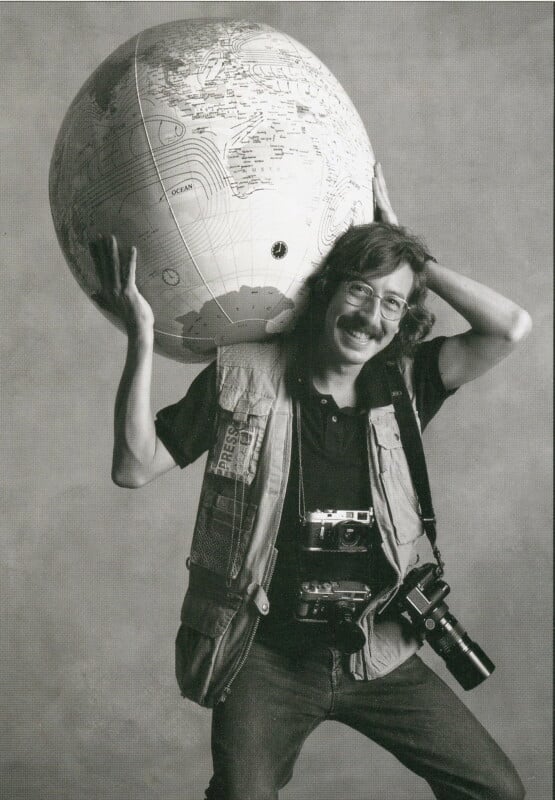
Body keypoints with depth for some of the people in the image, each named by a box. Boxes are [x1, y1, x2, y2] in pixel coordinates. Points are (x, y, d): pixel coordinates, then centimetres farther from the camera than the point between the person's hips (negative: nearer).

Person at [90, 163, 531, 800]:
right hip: (265, 657, -2)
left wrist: (415, 256, -7)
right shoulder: (243, 378, -8)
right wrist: (141, 337, -18)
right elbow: (134, 468, -9)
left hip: (376, 654, 3)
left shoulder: (401, 387, -1)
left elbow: (510, 327, -12)